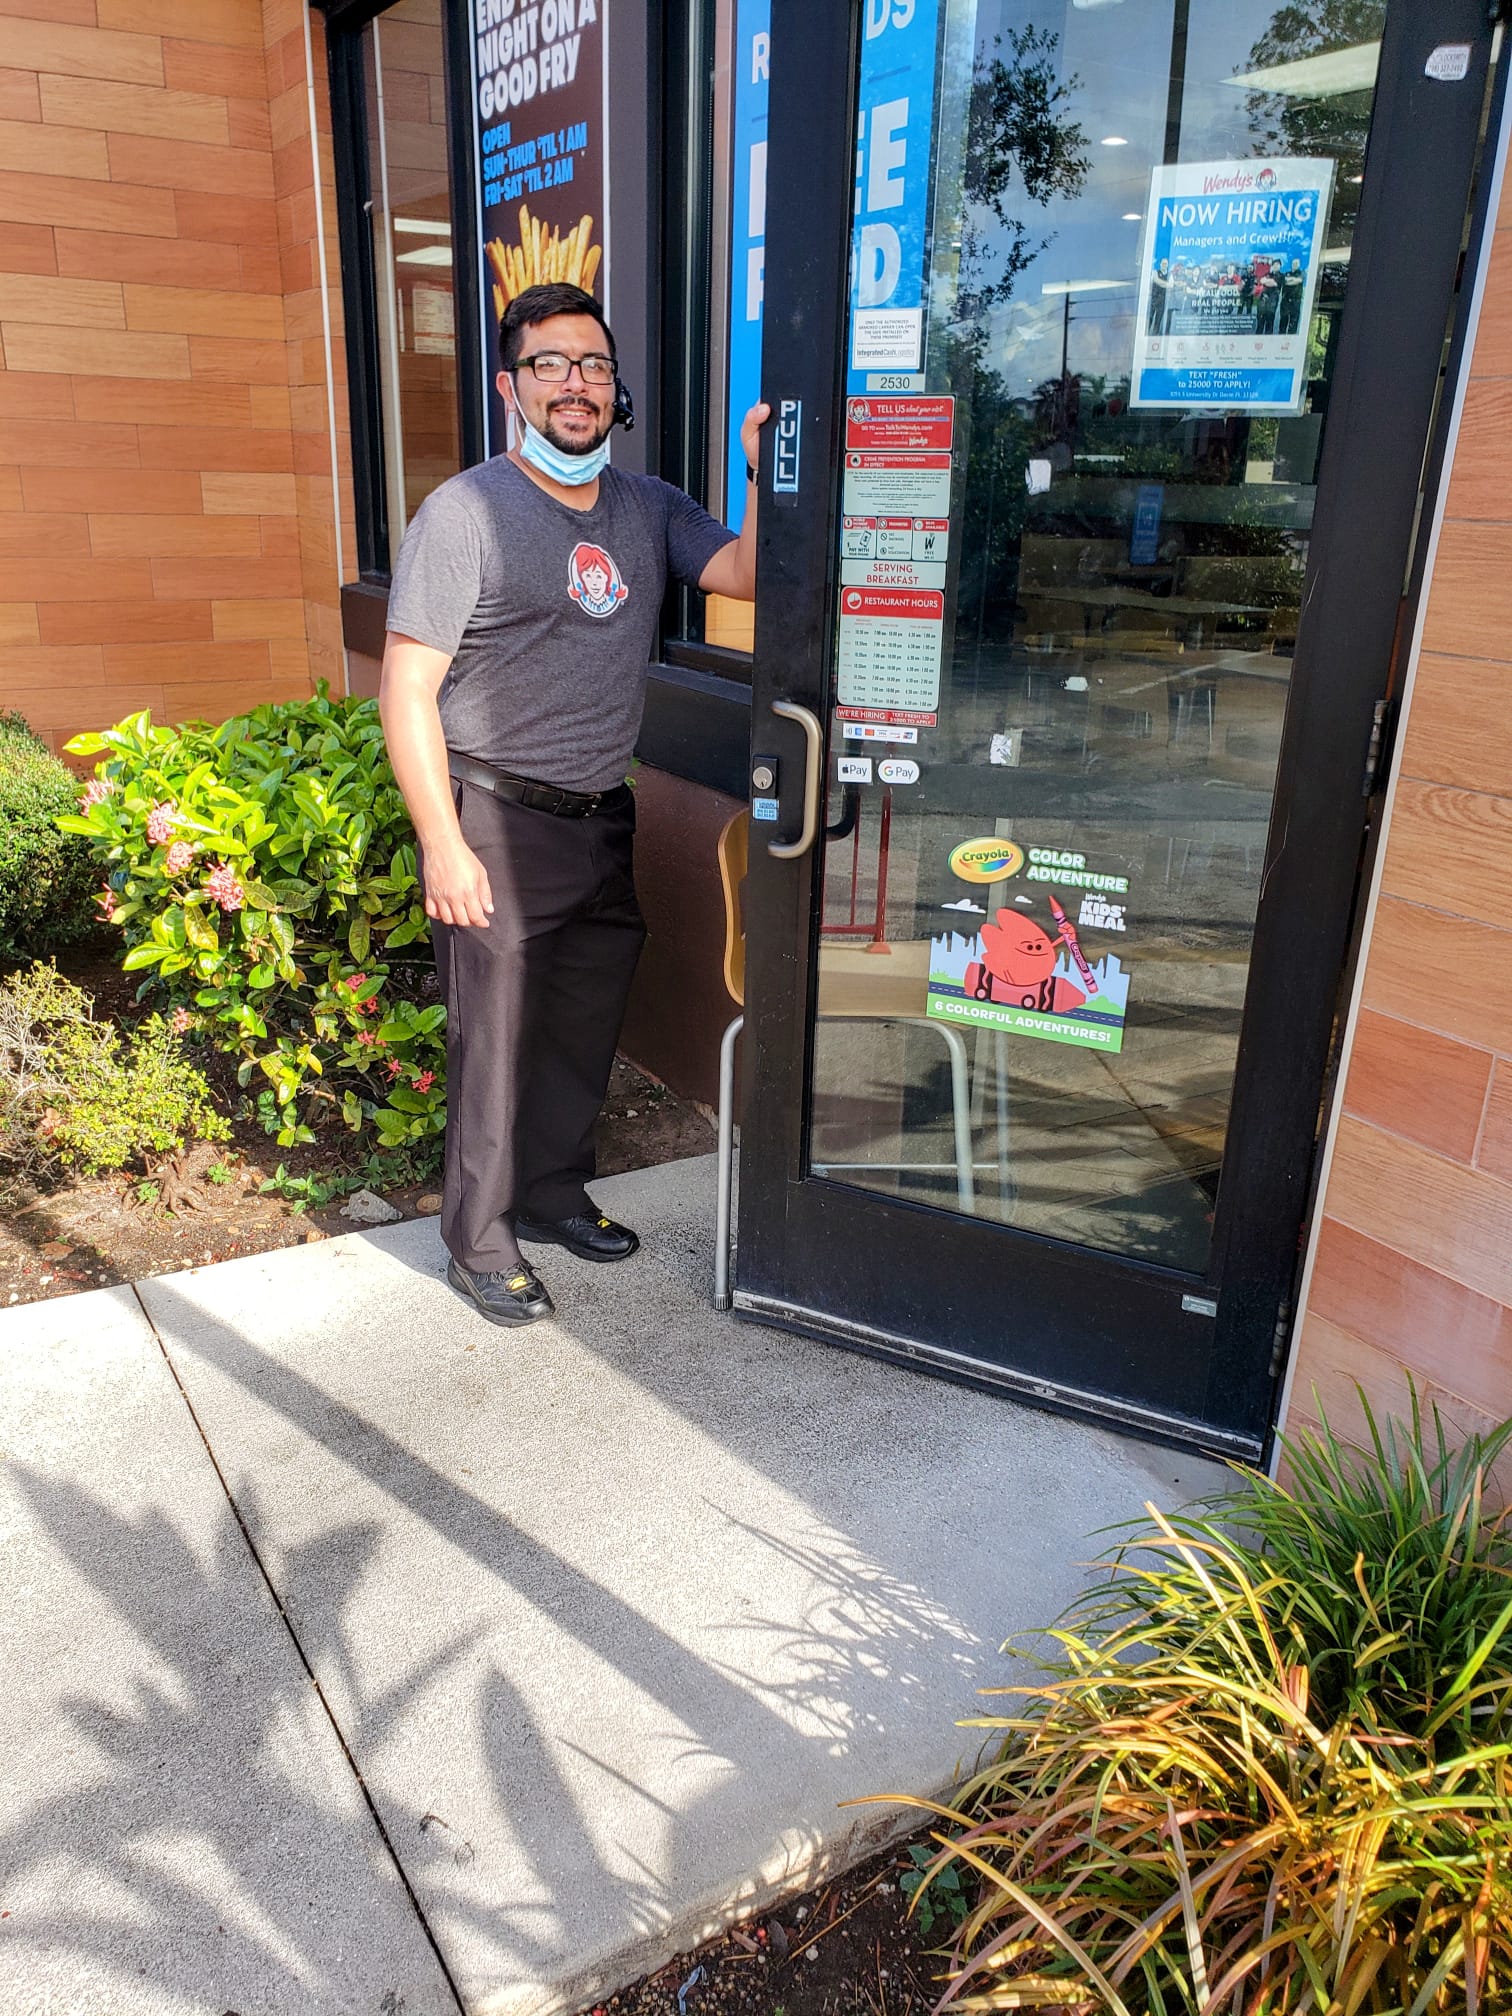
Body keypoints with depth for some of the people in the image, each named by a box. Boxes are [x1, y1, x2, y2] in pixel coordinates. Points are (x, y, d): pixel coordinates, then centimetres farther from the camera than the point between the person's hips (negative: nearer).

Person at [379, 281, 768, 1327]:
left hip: (605, 821, 6)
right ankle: (481, 1243, 19)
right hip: (499, 822, -6)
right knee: (496, 1036, 2)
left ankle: (553, 1194, 36)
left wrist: (767, 474, -17)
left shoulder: (648, 508, 10)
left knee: (587, 1026, 16)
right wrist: (442, 843, -17)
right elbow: (407, 687, -11)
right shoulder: (464, 513, -8)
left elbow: (747, 574, -2)